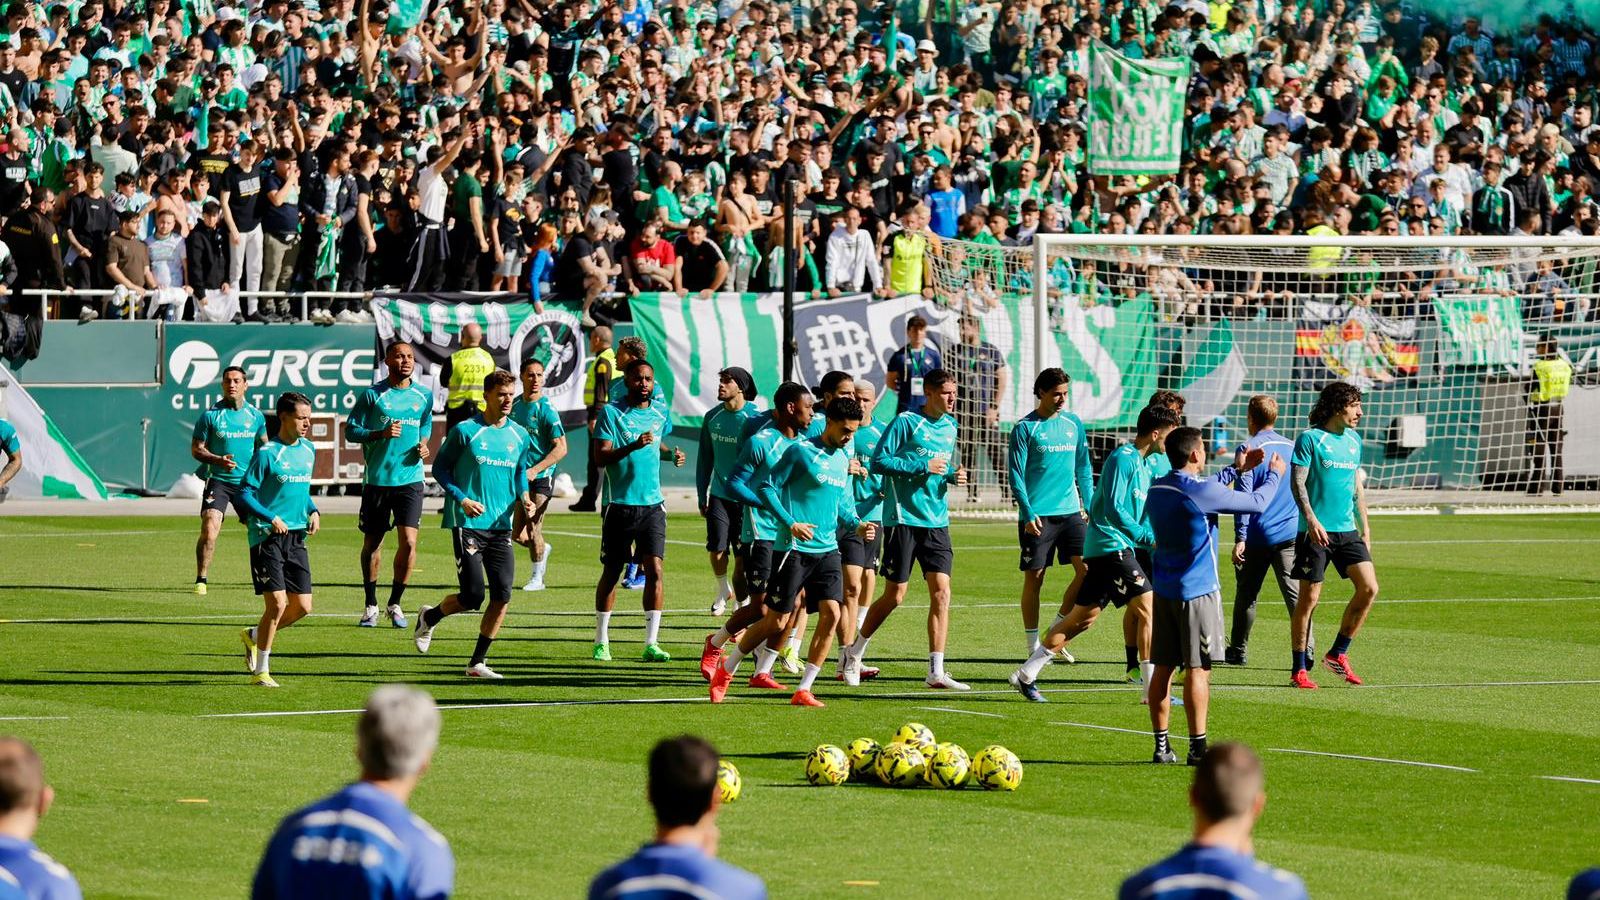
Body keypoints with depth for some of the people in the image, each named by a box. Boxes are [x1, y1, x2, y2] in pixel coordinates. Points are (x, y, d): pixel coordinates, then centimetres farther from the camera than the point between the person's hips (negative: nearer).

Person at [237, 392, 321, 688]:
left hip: (296, 538, 7)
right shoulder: (267, 453, -10)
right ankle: (261, 671, 2)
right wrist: (271, 519, -19)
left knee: (302, 607, 3)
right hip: (266, 538, -7)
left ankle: (254, 636, 28)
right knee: (277, 604, -11)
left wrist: (313, 511, 6)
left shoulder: (308, 450, 11)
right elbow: (245, 493, -9)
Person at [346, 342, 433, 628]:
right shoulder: (372, 395, -3)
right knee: (372, 543, 6)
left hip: (410, 478, 2)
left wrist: (423, 445, 4)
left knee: (409, 541, -10)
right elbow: (350, 431, -2)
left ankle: (396, 603, 7)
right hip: (376, 479, -2)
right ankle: (371, 605, 20)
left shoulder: (424, 396, 8)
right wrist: (381, 434, -18)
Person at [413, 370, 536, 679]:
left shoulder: (519, 435, 9)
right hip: (467, 524, -5)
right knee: (473, 597, -9)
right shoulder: (465, 431, -5)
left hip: (501, 526, 5)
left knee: (502, 596, -5)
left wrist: (524, 498, 2)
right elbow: (439, 468, -1)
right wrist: (462, 499, -14)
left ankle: (477, 662, 6)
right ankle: (429, 617, 23)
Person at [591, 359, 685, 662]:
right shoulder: (611, 413, -6)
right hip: (619, 504, -3)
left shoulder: (660, 413, 9)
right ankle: (601, 642, 19)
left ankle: (651, 643, -8)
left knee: (654, 570, -9)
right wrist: (634, 446, -28)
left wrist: (672, 454, 7)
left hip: (652, 504, 3)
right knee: (611, 572, 6)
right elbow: (601, 456, -14)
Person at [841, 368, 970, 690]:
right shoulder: (906, 422, -9)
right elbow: (878, 462, -13)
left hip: (937, 521, 6)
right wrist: (923, 466, -17)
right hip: (903, 518, -6)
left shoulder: (949, 426, 13)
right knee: (894, 596, -1)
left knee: (941, 592, -6)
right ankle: (853, 654, 20)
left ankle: (936, 672, -7)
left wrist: (953, 475, 4)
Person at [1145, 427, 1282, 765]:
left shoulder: (1157, 489, 7)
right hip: (1197, 591, -7)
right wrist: (1274, 474, 11)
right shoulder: (1201, 492, -17)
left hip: (1164, 590, 7)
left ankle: (1161, 746, 9)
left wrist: (1237, 469, 32)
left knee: (1163, 668, 8)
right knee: (1197, 670, -4)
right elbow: (1256, 503, -7)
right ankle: (1198, 746, -5)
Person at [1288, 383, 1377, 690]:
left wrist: (1365, 530, 18)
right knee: (1309, 598, -3)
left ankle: (1338, 654, 8)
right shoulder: (1310, 438, -6)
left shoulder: (1354, 440, 14)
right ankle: (1299, 670, 6)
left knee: (1369, 588, -7)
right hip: (1317, 532, -6)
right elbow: (1297, 482, -11)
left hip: (1347, 530, 6)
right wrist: (1311, 519, -24)